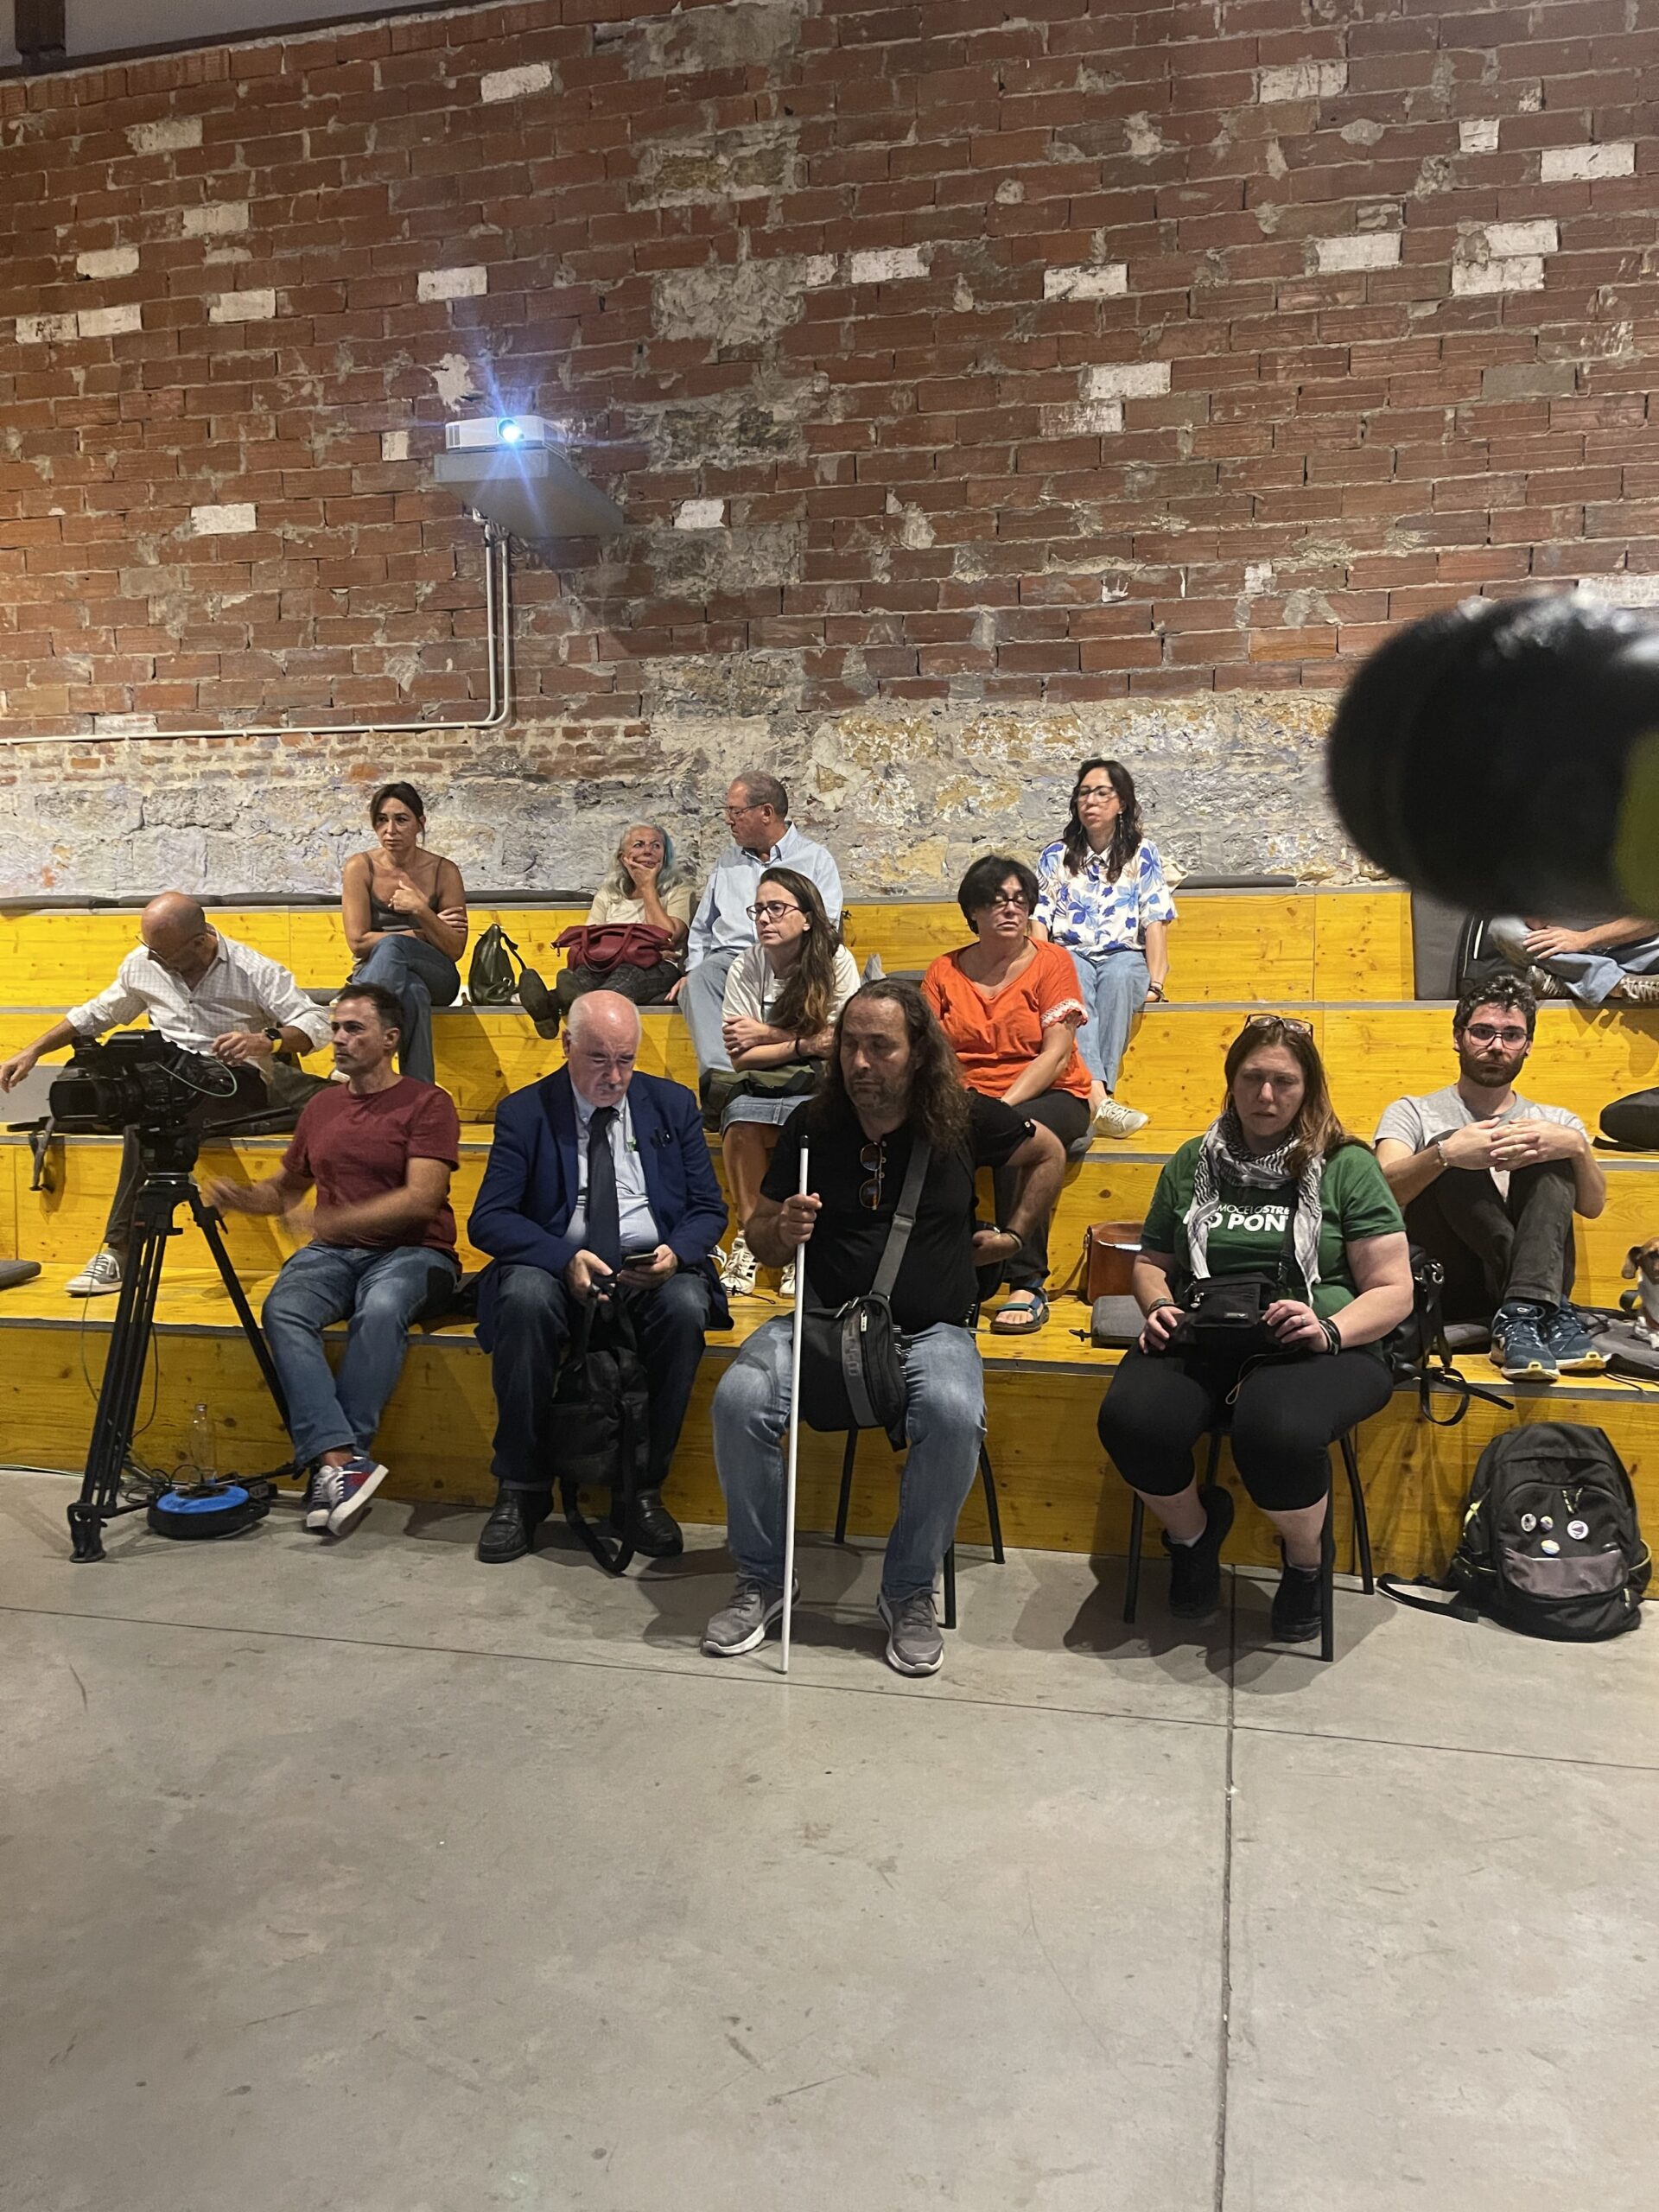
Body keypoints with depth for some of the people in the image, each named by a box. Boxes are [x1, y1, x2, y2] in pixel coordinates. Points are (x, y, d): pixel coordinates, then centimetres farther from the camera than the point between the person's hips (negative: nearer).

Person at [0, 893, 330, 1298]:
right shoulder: (142, 964, 11)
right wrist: (33, 1051, 19)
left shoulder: (252, 970, -3)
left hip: (236, 1081, -3)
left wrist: (267, 1040, -31)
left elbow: (316, 1023, -11)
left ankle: (118, 1251, -27)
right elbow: (94, 1015, 26)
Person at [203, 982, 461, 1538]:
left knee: (381, 1309, -37)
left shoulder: (427, 1103, -2)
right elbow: (284, 1187, 29)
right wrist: (237, 1197, 7)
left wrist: (336, 1220, -22)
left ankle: (331, 1462, -29)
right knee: (283, 1309, -28)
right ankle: (340, 1459, -36)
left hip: (411, 1251, -5)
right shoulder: (322, 1106, 18)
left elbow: (421, 1199, -13)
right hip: (333, 1253, 5)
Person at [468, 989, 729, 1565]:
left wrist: (676, 1252, -15)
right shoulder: (525, 1112, 4)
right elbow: (488, 1220, -4)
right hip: (558, 1268, -1)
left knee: (686, 1306, -33)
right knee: (524, 1296, -35)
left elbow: (709, 1209, 9)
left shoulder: (673, 1105, 10)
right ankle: (523, 1489, -18)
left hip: (653, 1269, 1)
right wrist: (565, 1257, -21)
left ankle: (646, 1487, -17)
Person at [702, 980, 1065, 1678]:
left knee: (954, 1415, -34)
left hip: (931, 1328, -1)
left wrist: (1013, 1234, 14)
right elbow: (757, 1234, 9)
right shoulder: (812, 1123, 2)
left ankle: (910, 1590, -9)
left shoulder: (962, 1117, 0)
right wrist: (780, 1232, -14)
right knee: (739, 1399, -26)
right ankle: (761, 1580, -3)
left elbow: (1050, 1155, 19)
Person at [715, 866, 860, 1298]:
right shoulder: (745, 969, -1)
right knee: (740, 1115, -33)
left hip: (819, 1084, -1)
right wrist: (807, 1043, -15)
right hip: (762, 1085, 1)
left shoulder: (835, 960, -3)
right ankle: (749, 1234, -19)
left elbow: (844, 1042, -7)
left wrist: (768, 1034, -7)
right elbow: (742, 1057, -6)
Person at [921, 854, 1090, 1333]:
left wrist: (1003, 1107, -21)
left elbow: (1057, 1054, -9)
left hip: (1048, 1098, -3)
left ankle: (1029, 1285, -29)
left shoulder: (1051, 961, 1)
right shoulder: (945, 970, 10)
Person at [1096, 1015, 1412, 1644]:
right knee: (1130, 1420, -29)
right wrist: (1159, 1307, 1)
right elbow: (1152, 1262, 24)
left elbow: (1393, 1291, 2)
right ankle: (1193, 1530, 7)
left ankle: (1305, 1560, 0)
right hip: (1201, 1340, 3)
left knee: (1276, 1431, -37)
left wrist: (1329, 1331, -18)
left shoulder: (1347, 1166, 5)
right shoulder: (1194, 1162, 15)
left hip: (1315, 1346, -3)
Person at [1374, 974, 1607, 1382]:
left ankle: (1526, 1312, -37)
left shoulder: (1553, 1121, 22)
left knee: (1550, 1151, -17)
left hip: (1526, 1280, 2)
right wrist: (1445, 1153, -28)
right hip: (1444, 1285, -2)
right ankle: (1548, 1310, -32)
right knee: (1449, 1156, -23)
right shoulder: (1413, 1113, 13)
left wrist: (1577, 1147, -19)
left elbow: (1592, 1206, 3)